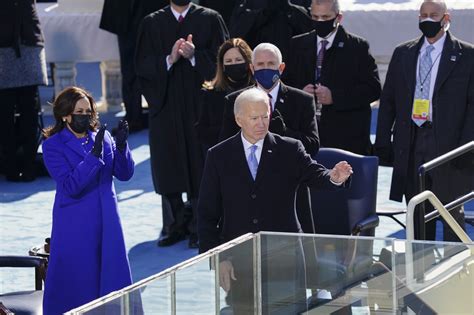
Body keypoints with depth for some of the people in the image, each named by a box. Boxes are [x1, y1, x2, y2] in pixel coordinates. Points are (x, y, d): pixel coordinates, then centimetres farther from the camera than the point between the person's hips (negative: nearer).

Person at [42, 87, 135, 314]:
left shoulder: (102, 137, 6)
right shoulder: (53, 146, -7)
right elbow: (70, 186, -17)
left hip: (107, 223, 4)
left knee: (113, 279, 6)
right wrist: (94, 155, -25)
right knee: (76, 287, 0)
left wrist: (121, 145, -15)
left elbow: (125, 174, 2)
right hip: (75, 226, -4)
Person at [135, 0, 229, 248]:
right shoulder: (152, 24, 8)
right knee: (168, 167, 3)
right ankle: (173, 226, 12)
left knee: (200, 164, 0)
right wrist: (169, 60, -16)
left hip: (200, 104, -2)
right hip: (165, 105, 2)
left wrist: (194, 56, -18)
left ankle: (200, 228, 8)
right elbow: (142, 65, 1)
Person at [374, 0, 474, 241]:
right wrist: (382, 141, 5)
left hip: (447, 143, -3)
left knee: (452, 211, 3)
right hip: (411, 145, 4)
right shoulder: (403, 54, 12)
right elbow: (388, 100, 13)